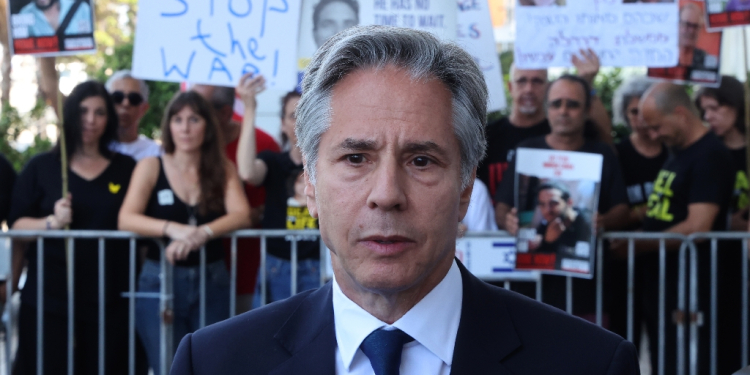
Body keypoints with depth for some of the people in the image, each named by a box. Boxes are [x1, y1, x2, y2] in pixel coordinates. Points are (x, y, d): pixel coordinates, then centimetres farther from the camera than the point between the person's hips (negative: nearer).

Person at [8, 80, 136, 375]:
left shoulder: (126, 169, 11)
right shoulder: (41, 167, 7)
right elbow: (15, 224, 2)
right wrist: (52, 222, -16)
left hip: (109, 302, 1)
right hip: (49, 299, -1)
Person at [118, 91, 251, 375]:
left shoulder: (223, 169, 7)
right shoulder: (151, 167, 3)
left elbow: (241, 215, -8)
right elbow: (126, 219, -10)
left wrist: (202, 234, -27)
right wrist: (172, 229, -27)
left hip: (212, 282, 1)